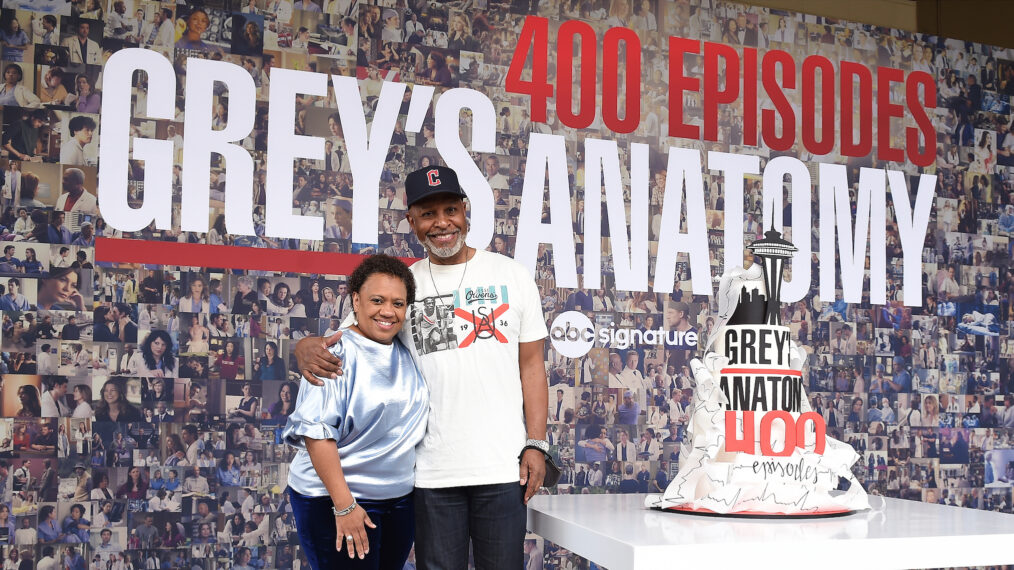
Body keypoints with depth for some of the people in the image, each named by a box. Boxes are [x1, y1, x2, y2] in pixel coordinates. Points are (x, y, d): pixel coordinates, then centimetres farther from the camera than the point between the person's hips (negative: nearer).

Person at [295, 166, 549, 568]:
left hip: (502, 466, -1)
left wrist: (536, 444, -3)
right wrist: (307, 347, -18)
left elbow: (531, 365, 5)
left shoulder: (511, 275, 5)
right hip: (432, 471, 1)